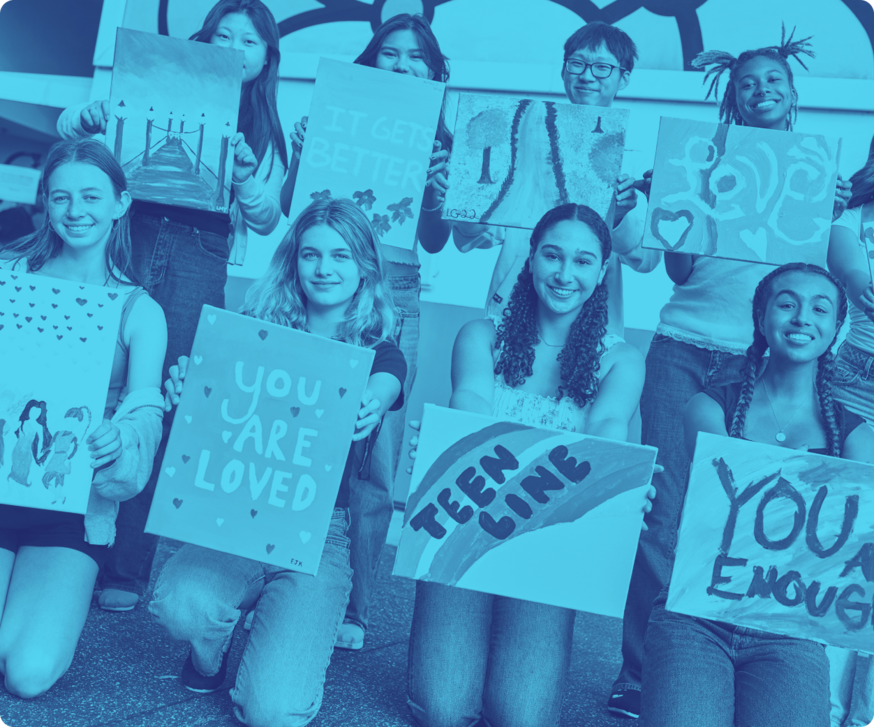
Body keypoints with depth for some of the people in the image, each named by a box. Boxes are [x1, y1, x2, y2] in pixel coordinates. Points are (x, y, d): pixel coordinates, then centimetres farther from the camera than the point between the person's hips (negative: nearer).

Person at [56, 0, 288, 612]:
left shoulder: (267, 131, 16)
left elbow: (267, 222, 10)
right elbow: (69, 125, 15)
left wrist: (245, 176, -8)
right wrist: (85, 117, -8)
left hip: (199, 258, 0)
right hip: (130, 239, 1)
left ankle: (128, 567, 1)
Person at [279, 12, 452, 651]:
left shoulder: (438, 143, 11)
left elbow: (435, 243, 9)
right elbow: (291, 208, 6)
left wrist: (440, 198, -10)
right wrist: (300, 158, -11)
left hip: (394, 299, 1)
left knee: (375, 462, 0)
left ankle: (354, 608, 12)